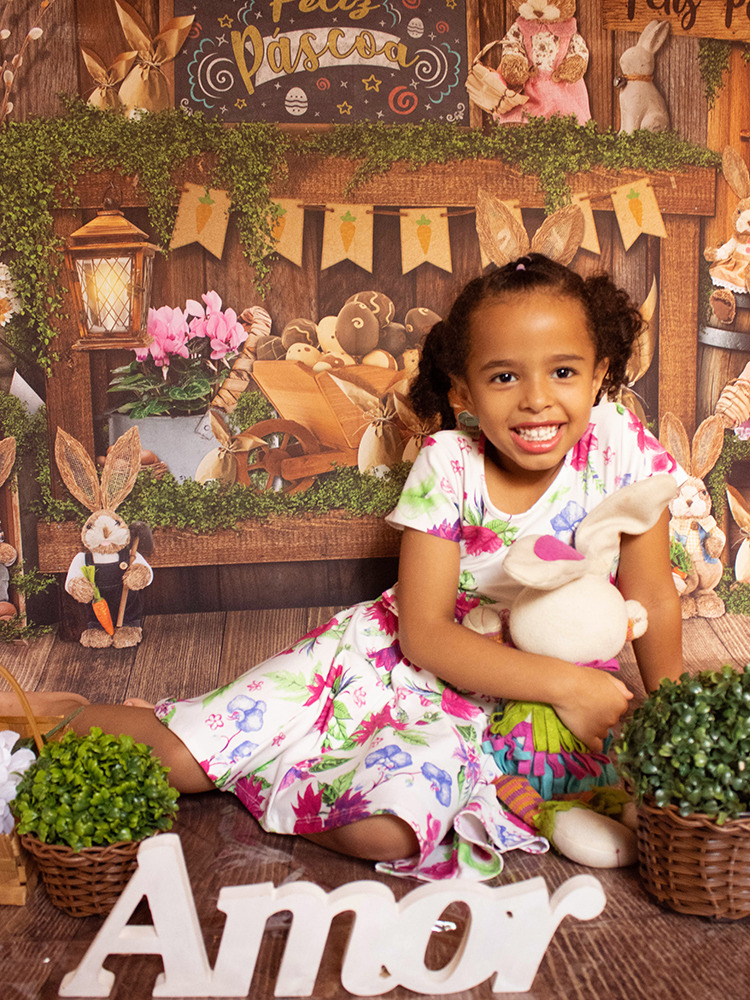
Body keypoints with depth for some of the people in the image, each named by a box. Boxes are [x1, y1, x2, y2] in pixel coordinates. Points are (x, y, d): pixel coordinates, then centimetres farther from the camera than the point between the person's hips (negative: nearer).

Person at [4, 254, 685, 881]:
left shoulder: (617, 443, -15)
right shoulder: (446, 466, -16)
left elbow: (652, 599, -4)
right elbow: (424, 633, -19)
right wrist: (562, 682, -27)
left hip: (484, 699, 1)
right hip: (387, 649, 0)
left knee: (386, 827, -31)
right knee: (179, 760, -9)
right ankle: (59, 715, 22)